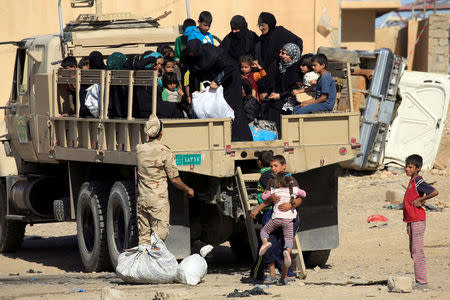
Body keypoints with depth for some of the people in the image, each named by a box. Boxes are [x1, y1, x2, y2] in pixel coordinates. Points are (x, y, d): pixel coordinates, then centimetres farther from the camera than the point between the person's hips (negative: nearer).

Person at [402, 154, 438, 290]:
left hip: (418, 221, -10)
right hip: (411, 221, 10)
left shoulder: (418, 182, -14)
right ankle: (420, 281, 18)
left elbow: (435, 192, -25)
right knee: (414, 252, 13)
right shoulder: (412, 182, 14)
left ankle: (422, 282, -8)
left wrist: (419, 200, -17)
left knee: (417, 252, -10)